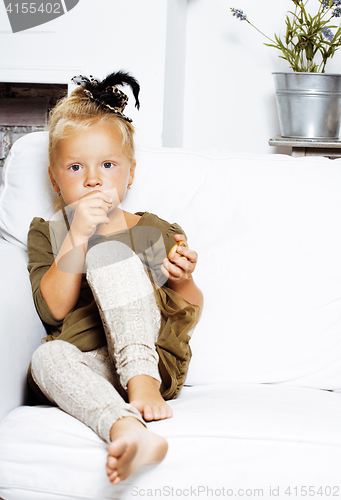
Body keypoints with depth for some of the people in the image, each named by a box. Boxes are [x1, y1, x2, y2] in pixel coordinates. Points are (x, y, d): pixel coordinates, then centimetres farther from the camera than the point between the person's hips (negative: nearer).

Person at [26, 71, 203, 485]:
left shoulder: (159, 233, 16)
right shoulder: (47, 234, 16)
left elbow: (186, 319, 13)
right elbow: (53, 310, -2)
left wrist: (183, 282, -10)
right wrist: (76, 236, -11)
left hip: (152, 357, 0)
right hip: (85, 368, 1)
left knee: (108, 252, -21)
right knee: (46, 358, -37)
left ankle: (143, 383, -35)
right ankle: (127, 429, -61)